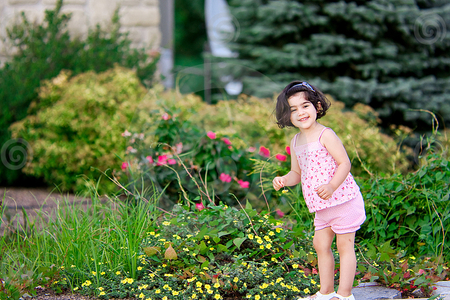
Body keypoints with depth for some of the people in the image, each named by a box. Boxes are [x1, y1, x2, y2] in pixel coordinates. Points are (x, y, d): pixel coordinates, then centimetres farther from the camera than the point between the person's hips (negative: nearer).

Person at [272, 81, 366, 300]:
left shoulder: (325, 135, -15)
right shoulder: (296, 142, 9)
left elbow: (345, 163, -18)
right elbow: (297, 173, 17)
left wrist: (331, 186, -32)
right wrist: (284, 180, -5)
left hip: (343, 200, -8)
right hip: (322, 207, 8)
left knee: (344, 245, -1)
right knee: (320, 245, 14)